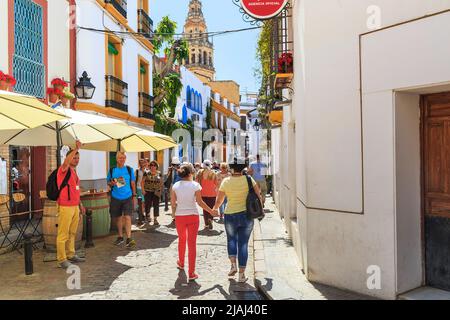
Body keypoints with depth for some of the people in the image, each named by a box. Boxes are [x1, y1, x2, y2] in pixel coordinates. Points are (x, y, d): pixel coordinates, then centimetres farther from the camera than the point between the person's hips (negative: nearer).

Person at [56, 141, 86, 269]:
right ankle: (62, 260, 5)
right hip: (65, 207, -8)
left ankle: (71, 255, 26)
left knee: (72, 233, 15)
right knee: (63, 234, -2)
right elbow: (66, 162, -33)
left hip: (75, 206, 8)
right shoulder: (64, 169, -7)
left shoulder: (74, 171, 18)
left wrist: (80, 204, 23)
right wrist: (76, 149, -32)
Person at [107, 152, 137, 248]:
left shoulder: (129, 170, 2)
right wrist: (112, 183, -12)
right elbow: (108, 182, 12)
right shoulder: (112, 170, 4)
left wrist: (134, 196, 3)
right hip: (116, 198, 2)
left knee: (127, 217, -11)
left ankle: (129, 239, -11)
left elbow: (133, 183, 7)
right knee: (118, 218, 12)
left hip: (127, 197, -2)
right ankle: (120, 237, 28)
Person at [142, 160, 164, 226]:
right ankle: (148, 215, 30)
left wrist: (161, 190, 1)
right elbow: (142, 182, 1)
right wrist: (143, 190, -6)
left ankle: (155, 219, 5)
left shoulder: (159, 174, 7)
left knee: (156, 205, -1)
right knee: (148, 204, 3)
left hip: (156, 192, 1)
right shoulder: (147, 173, 1)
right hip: (148, 192, -1)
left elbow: (161, 182, 11)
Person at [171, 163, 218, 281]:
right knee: (192, 243, 3)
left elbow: (173, 203, 2)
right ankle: (191, 273, 6)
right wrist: (212, 211, 1)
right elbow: (200, 202, -9)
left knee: (182, 240, 25)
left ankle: (181, 263, 45)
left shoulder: (175, 186, -2)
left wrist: (174, 214, 20)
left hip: (180, 216, 3)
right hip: (193, 216, -2)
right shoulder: (195, 185, -9)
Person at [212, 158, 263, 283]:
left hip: (230, 215, 0)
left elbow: (219, 200, 3)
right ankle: (241, 274, 10)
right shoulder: (248, 179, -5)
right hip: (246, 215, 0)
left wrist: (215, 209, 23)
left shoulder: (226, 181, -4)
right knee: (243, 243, 9)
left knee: (231, 239, 24)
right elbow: (258, 196, -1)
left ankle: (233, 264, 7)